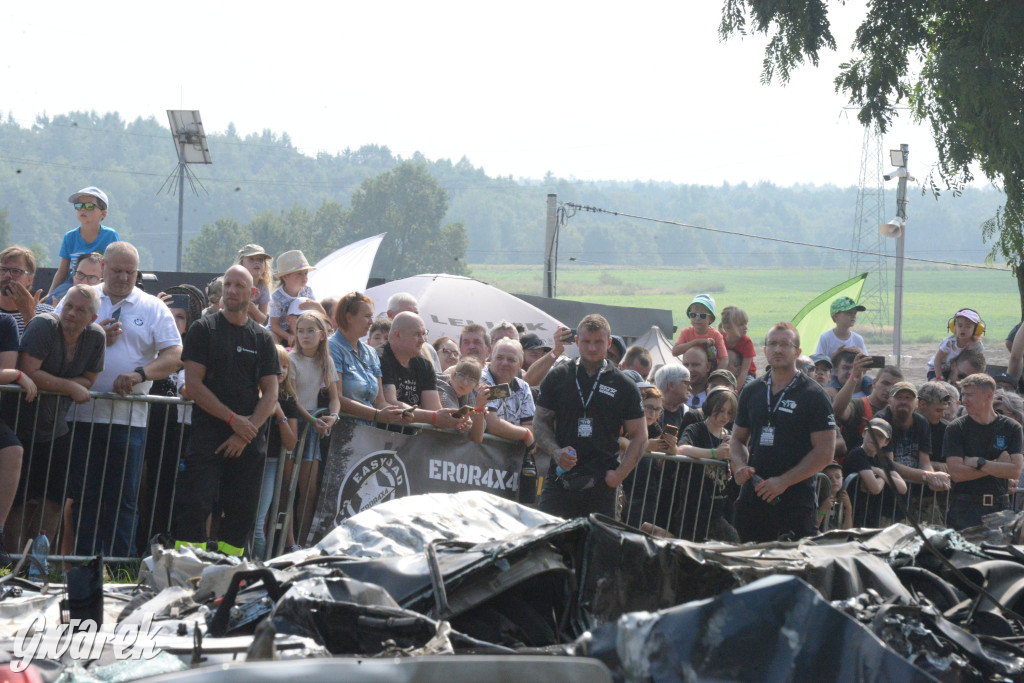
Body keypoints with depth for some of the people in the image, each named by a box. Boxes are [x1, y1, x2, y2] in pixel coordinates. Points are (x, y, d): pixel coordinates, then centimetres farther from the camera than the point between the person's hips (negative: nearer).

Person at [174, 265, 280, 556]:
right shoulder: (203, 329, 4)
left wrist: (247, 430, -7)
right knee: (195, 505, -13)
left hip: (249, 439, 3)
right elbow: (193, 384, -4)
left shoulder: (263, 338, 12)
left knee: (241, 511, 2)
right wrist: (233, 419, -11)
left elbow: (270, 393, 8)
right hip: (208, 432, -3)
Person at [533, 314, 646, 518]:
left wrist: (620, 473, -4)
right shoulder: (558, 377, 8)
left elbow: (639, 436, 9)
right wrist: (556, 452, -9)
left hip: (601, 484, 0)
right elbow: (540, 422, 10)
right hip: (561, 478, 0)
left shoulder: (623, 386, 6)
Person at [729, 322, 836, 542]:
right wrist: (740, 466, 0)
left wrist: (784, 481, -14)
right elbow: (738, 439, 23)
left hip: (795, 502, -5)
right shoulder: (751, 392, 14)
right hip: (752, 498, 5)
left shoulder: (813, 396, -2)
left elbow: (825, 451, -7)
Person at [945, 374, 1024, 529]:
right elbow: (956, 473, -10)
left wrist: (979, 463, -9)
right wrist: (996, 465, -7)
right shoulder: (956, 428, 1)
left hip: (1000, 506, 2)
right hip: (964, 508, -1)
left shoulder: (1011, 428, 5)